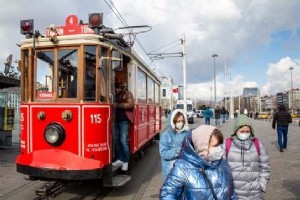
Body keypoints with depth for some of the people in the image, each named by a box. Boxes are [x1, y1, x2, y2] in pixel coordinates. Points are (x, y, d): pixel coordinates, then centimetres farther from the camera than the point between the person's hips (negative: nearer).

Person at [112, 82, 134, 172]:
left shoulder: (127, 94, 0)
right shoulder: (115, 95, 18)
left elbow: (130, 104, -14)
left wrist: (117, 105, -13)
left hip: (124, 120, -6)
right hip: (116, 120, 7)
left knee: (123, 141, -8)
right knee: (116, 140, 5)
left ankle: (125, 162, -1)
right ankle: (119, 159, 15)